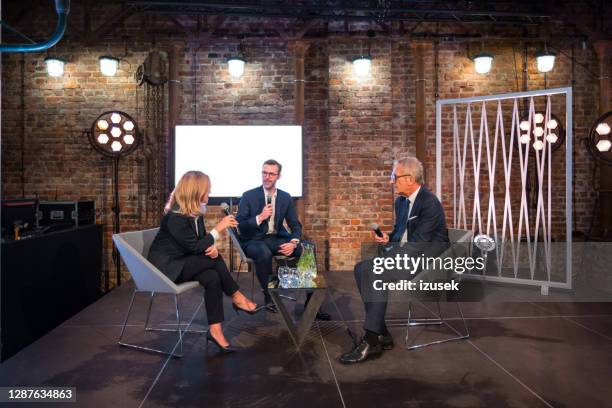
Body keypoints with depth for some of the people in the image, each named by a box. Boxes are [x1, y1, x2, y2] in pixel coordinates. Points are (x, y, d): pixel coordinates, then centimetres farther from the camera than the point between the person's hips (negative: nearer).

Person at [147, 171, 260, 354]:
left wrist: (212, 247, -17)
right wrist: (219, 228, -22)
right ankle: (236, 297, -7)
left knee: (213, 278, -21)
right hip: (167, 266, -7)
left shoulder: (196, 212, 3)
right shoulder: (175, 217, -23)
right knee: (214, 260, -25)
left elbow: (201, 242, 7)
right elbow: (195, 247, -24)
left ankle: (215, 330, -20)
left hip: (184, 262, 7)